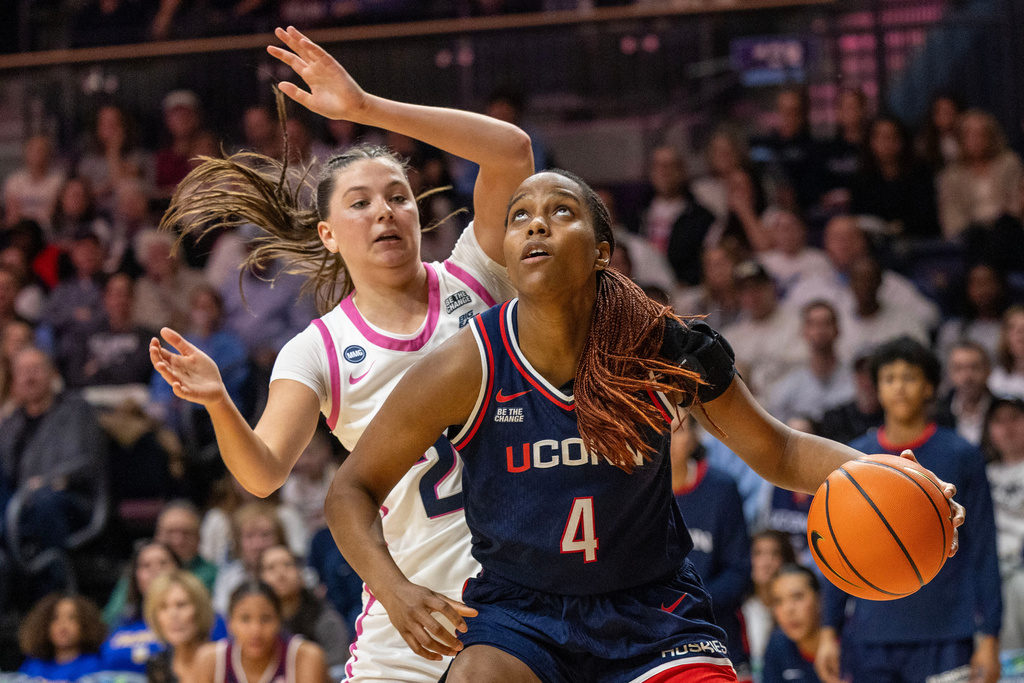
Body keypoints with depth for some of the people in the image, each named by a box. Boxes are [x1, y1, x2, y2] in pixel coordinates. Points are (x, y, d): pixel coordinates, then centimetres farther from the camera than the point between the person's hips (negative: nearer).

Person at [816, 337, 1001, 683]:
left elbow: (983, 554, 2)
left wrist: (988, 639, -3)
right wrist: (829, 630, 7)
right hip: (869, 639, 2)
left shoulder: (961, 456, 2)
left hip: (945, 641, -2)